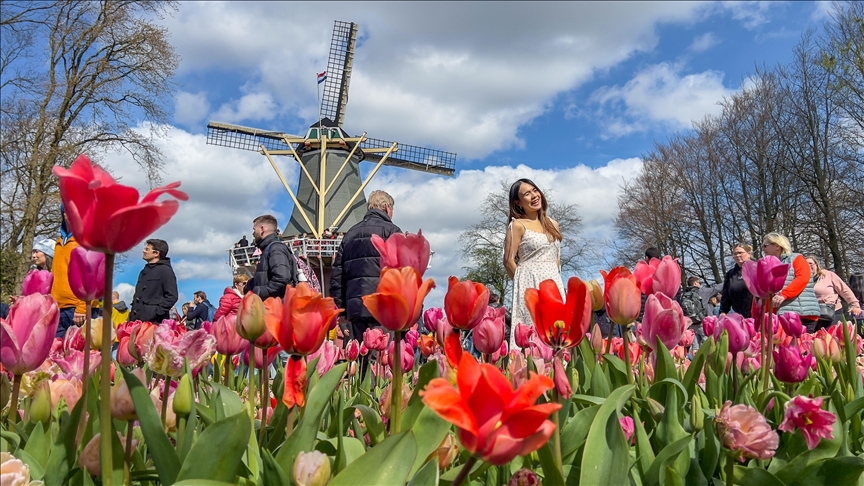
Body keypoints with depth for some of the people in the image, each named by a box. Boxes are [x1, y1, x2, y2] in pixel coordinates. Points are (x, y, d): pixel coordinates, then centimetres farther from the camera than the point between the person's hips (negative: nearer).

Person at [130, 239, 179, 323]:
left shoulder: (165, 270, -3)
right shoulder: (145, 270, 23)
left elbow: (172, 296, -12)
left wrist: (156, 312, -18)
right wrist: (133, 315, 16)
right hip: (137, 319, 8)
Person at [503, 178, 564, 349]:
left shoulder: (553, 224, 15)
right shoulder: (518, 225, -4)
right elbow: (509, 261, -6)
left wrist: (554, 280, 10)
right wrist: (523, 282, 2)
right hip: (530, 285, -6)